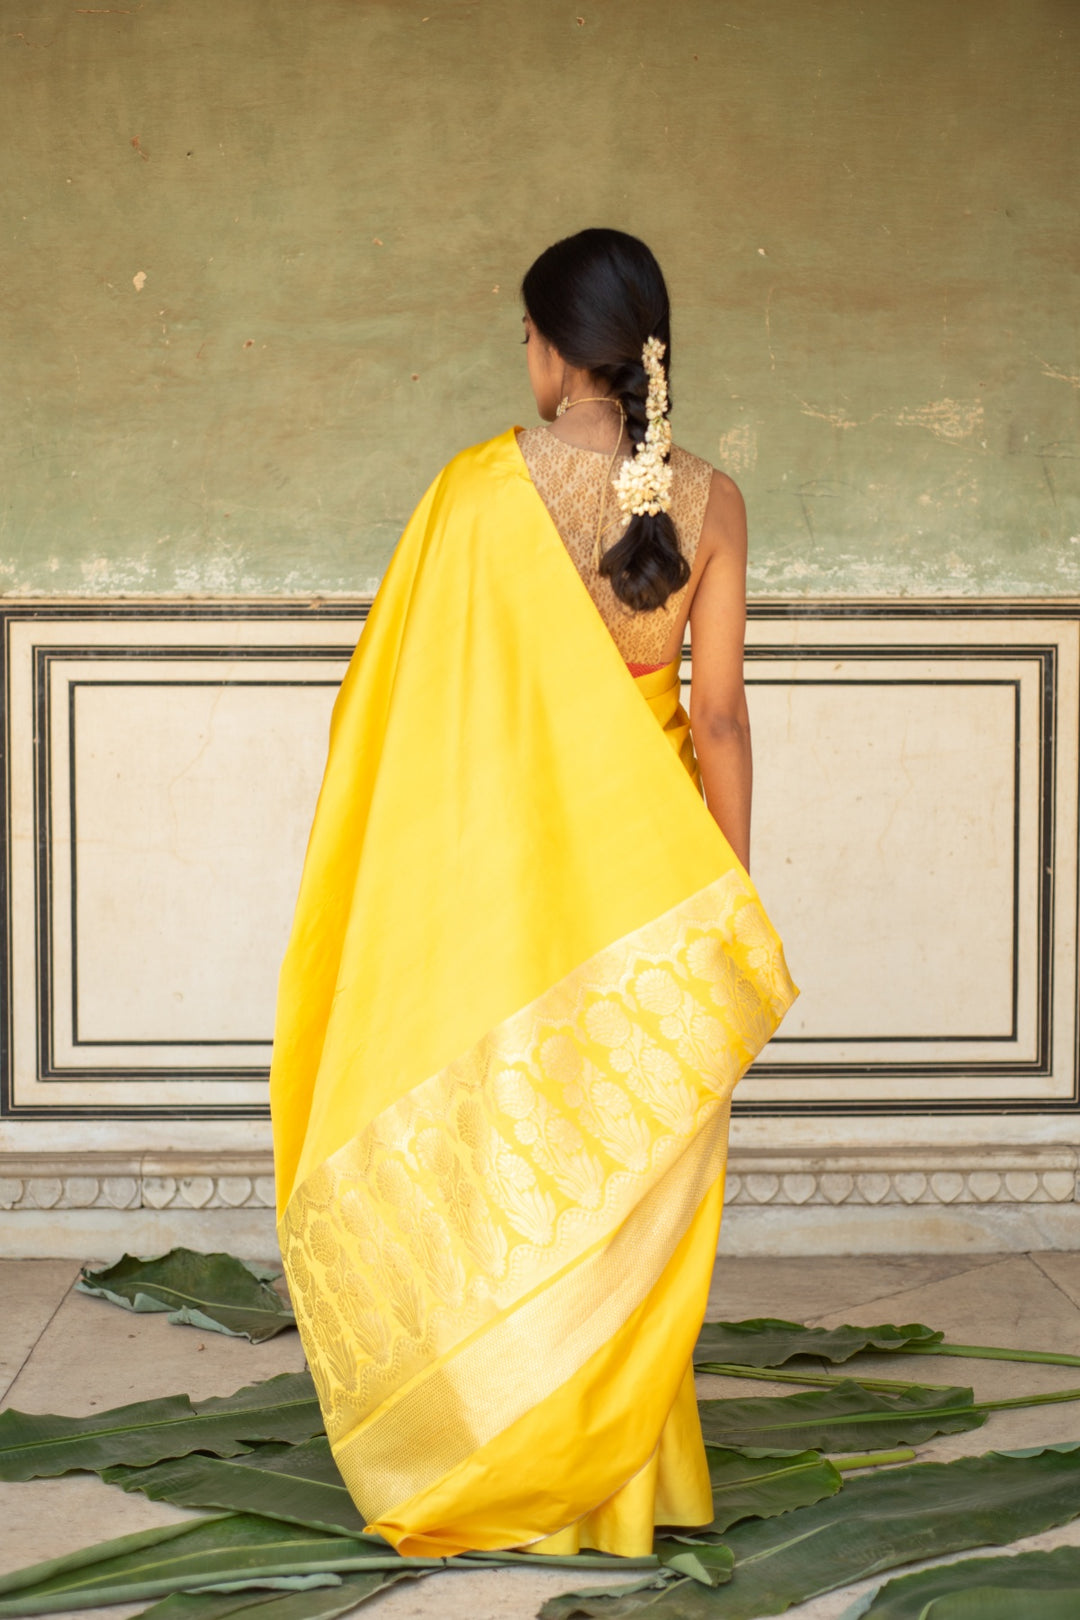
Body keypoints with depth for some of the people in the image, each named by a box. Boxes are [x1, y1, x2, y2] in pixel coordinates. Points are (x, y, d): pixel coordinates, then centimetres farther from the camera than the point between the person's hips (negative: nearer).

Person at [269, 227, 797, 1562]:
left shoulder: (480, 491, -12)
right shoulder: (707, 501, -6)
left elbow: (426, 706, -7)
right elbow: (718, 717, -5)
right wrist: (730, 912, 2)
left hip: (506, 874, -2)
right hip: (650, 876, 2)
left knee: (506, 1151, 10)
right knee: (636, 1175, 11)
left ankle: (496, 1464, 19)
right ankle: (625, 1474, 20)